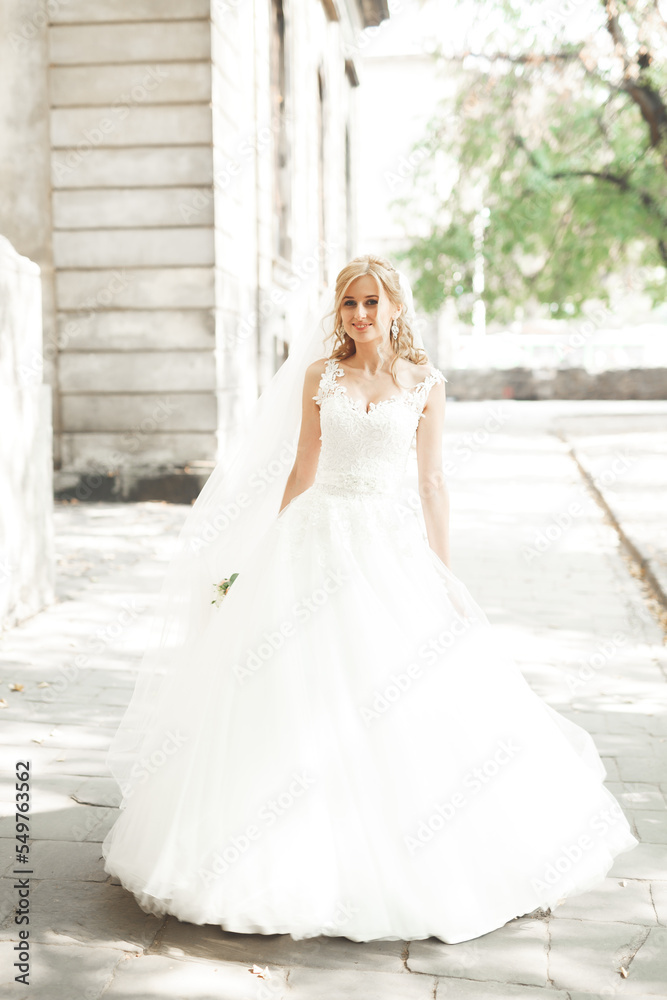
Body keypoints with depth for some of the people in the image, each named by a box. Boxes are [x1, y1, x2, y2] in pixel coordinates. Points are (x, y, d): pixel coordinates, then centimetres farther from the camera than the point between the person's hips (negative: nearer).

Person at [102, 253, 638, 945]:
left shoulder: (425, 383, 4)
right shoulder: (318, 375, 6)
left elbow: (431, 482, 4)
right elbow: (301, 469, 9)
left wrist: (445, 574, 1)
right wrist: (275, 552, 8)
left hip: (395, 544, 0)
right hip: (321, 539, 1)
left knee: (417, 703, 0)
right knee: (307, 697, -1)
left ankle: (411, 866, 17)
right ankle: (305, 858, 12)